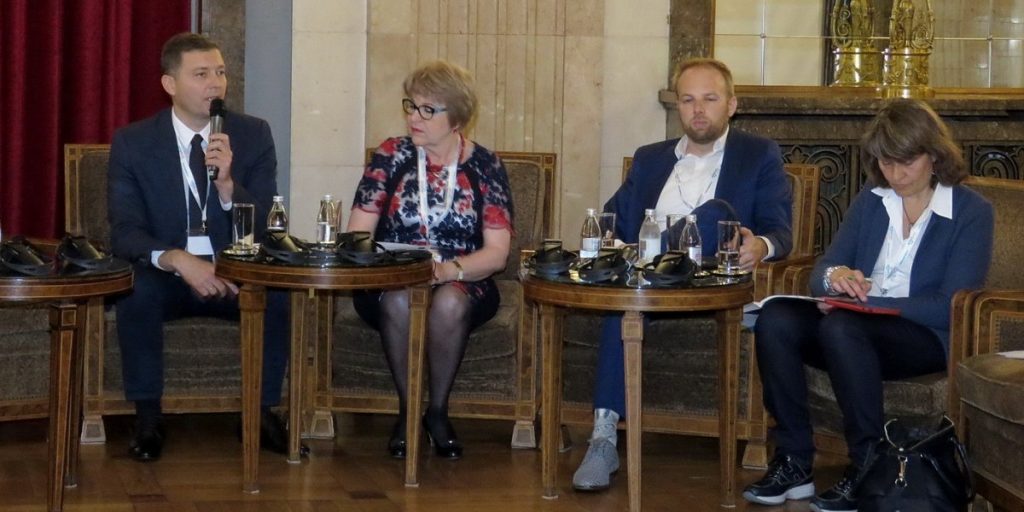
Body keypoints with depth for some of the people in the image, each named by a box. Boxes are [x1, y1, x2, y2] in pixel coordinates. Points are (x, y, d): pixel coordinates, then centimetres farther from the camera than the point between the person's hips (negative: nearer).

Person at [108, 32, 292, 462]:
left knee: (279, 292, -29)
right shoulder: (132, 142, -4)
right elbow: (124, 232, -11)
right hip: (165, 277, -1)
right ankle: (148, 418, -17)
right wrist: (177, 259, -32)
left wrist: (227, 184, -25)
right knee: (135, 289, -33)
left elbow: (264, 228, -4)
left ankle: (263, 411, -9)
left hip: (237, 278, 1)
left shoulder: (253, 134, -1)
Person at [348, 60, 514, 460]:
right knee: (399, 301, -35)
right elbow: (357, 236, 0)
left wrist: (448, 269, -24)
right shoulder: (391, 156, 3)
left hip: (463, 285, -1)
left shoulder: (484, 166, 1)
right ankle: (407, 409, -14)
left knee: (448, 303, -36)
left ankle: (438, 410, -15)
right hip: (390, 281, 1)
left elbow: (497, 254, -5)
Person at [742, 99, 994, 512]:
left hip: (925, 339, -5)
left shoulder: (971, 212, -1)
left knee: (842, 327, -36)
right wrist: (834, 276, -17)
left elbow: (950, 306, -12)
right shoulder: (869, 202, 15)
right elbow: (820, 272, 9)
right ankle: (793, 462, -23)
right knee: (775, 319, -24)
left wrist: (868, 303, -21)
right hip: (858, 327, 5)